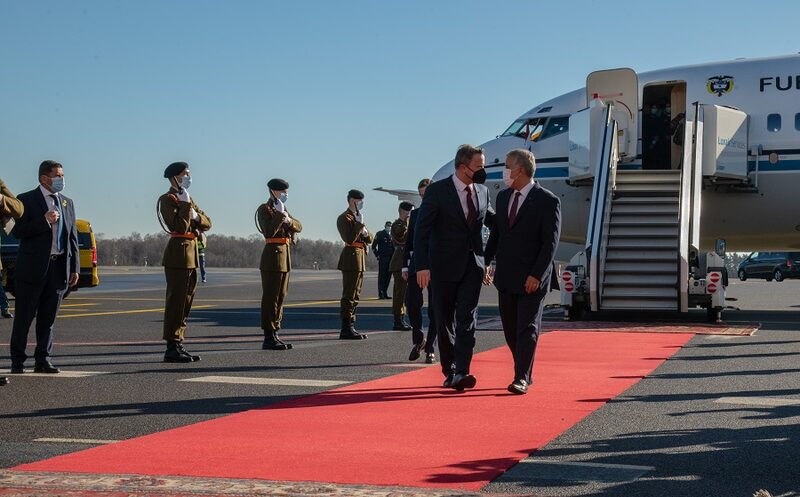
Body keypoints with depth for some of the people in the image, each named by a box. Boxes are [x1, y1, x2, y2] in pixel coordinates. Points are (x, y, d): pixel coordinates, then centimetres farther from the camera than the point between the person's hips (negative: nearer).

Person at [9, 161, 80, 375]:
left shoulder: (67, 203, 15)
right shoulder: (27, 200, -1)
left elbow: (73, 237, 15)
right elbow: (17, 231, -10)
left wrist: (75, 268, 9)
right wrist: (45, 221, -18)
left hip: (58, 268, 5)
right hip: (33, 267, -4)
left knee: (48, 318, 8)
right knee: (24, 316, 1)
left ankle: (43, 360, 14)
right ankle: (17, 361, 9)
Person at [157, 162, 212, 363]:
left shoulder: (187, 198, 19)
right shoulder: (167, 199, -8)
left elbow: (207, 224, 12)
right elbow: (180, 226, -20)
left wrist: (196, 217, -6)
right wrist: (185, 205, -17)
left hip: (191, 255, 9)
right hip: (178, 254, -9)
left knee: (186, 302, 11)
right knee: (176, 301, -7)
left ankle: (178, 345, 16)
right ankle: (172, 348, -4)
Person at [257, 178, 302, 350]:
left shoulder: (282, 209, 18)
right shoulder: (264, 209, -7)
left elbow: (299, 227, 10)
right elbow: (269, 231, -21)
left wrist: (289, 220, -9)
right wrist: (280, 215, -19)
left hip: (285, 255, 9)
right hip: (273, 254, -9)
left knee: (280, 297, 11)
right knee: (270, 297, -7)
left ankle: (274, 335, 16)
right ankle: (269, 338, -6)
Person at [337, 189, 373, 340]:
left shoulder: (357, 217, 22)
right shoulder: (344, 218, -8)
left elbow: (370, 239, 18)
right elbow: (349, 239, -20)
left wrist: (366, 233, -3)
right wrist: (360, 224, -18)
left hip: (359, 259, 10)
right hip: (351, 258, -10)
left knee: (355, 296, 12)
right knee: (349, 295, -11)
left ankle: (350, 327, 17)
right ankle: (346, 329, -10)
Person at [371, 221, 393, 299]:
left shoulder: (392, 235, 14)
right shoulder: (380, 234, 0)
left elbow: (394, 246, 22)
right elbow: (373, 246, 0)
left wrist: (393, 256, 9)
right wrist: (377, 255, -7)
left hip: (390, 259, 5)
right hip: (382, 258, -5)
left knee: (388, 275, 5)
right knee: (381, 275, -5)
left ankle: (385, 293, 12)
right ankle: (380, 293, -4)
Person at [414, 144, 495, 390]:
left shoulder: (482, 191, 8)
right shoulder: (437, 190, -8)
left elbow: (492, 220, 22)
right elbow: (422, 230, -11)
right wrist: (422, 266, -19)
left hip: (472, 264, 3)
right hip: (445, 265, -3)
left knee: (467, 318, -10)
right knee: (445, 319, 6)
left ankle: (460, 373, -16)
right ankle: (449, 371, 20)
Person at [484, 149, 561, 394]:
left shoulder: (547, 201, -9)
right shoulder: (503, 197, 11)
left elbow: (551, 242, -12)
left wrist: (537, 275, -18)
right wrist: (485, 262, 9)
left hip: (532, 279, -7)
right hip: (505, 276, 7)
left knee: (528, 329, -6)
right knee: (511, 330, 9)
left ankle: (521, 378, -5)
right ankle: (525, 374, 20)